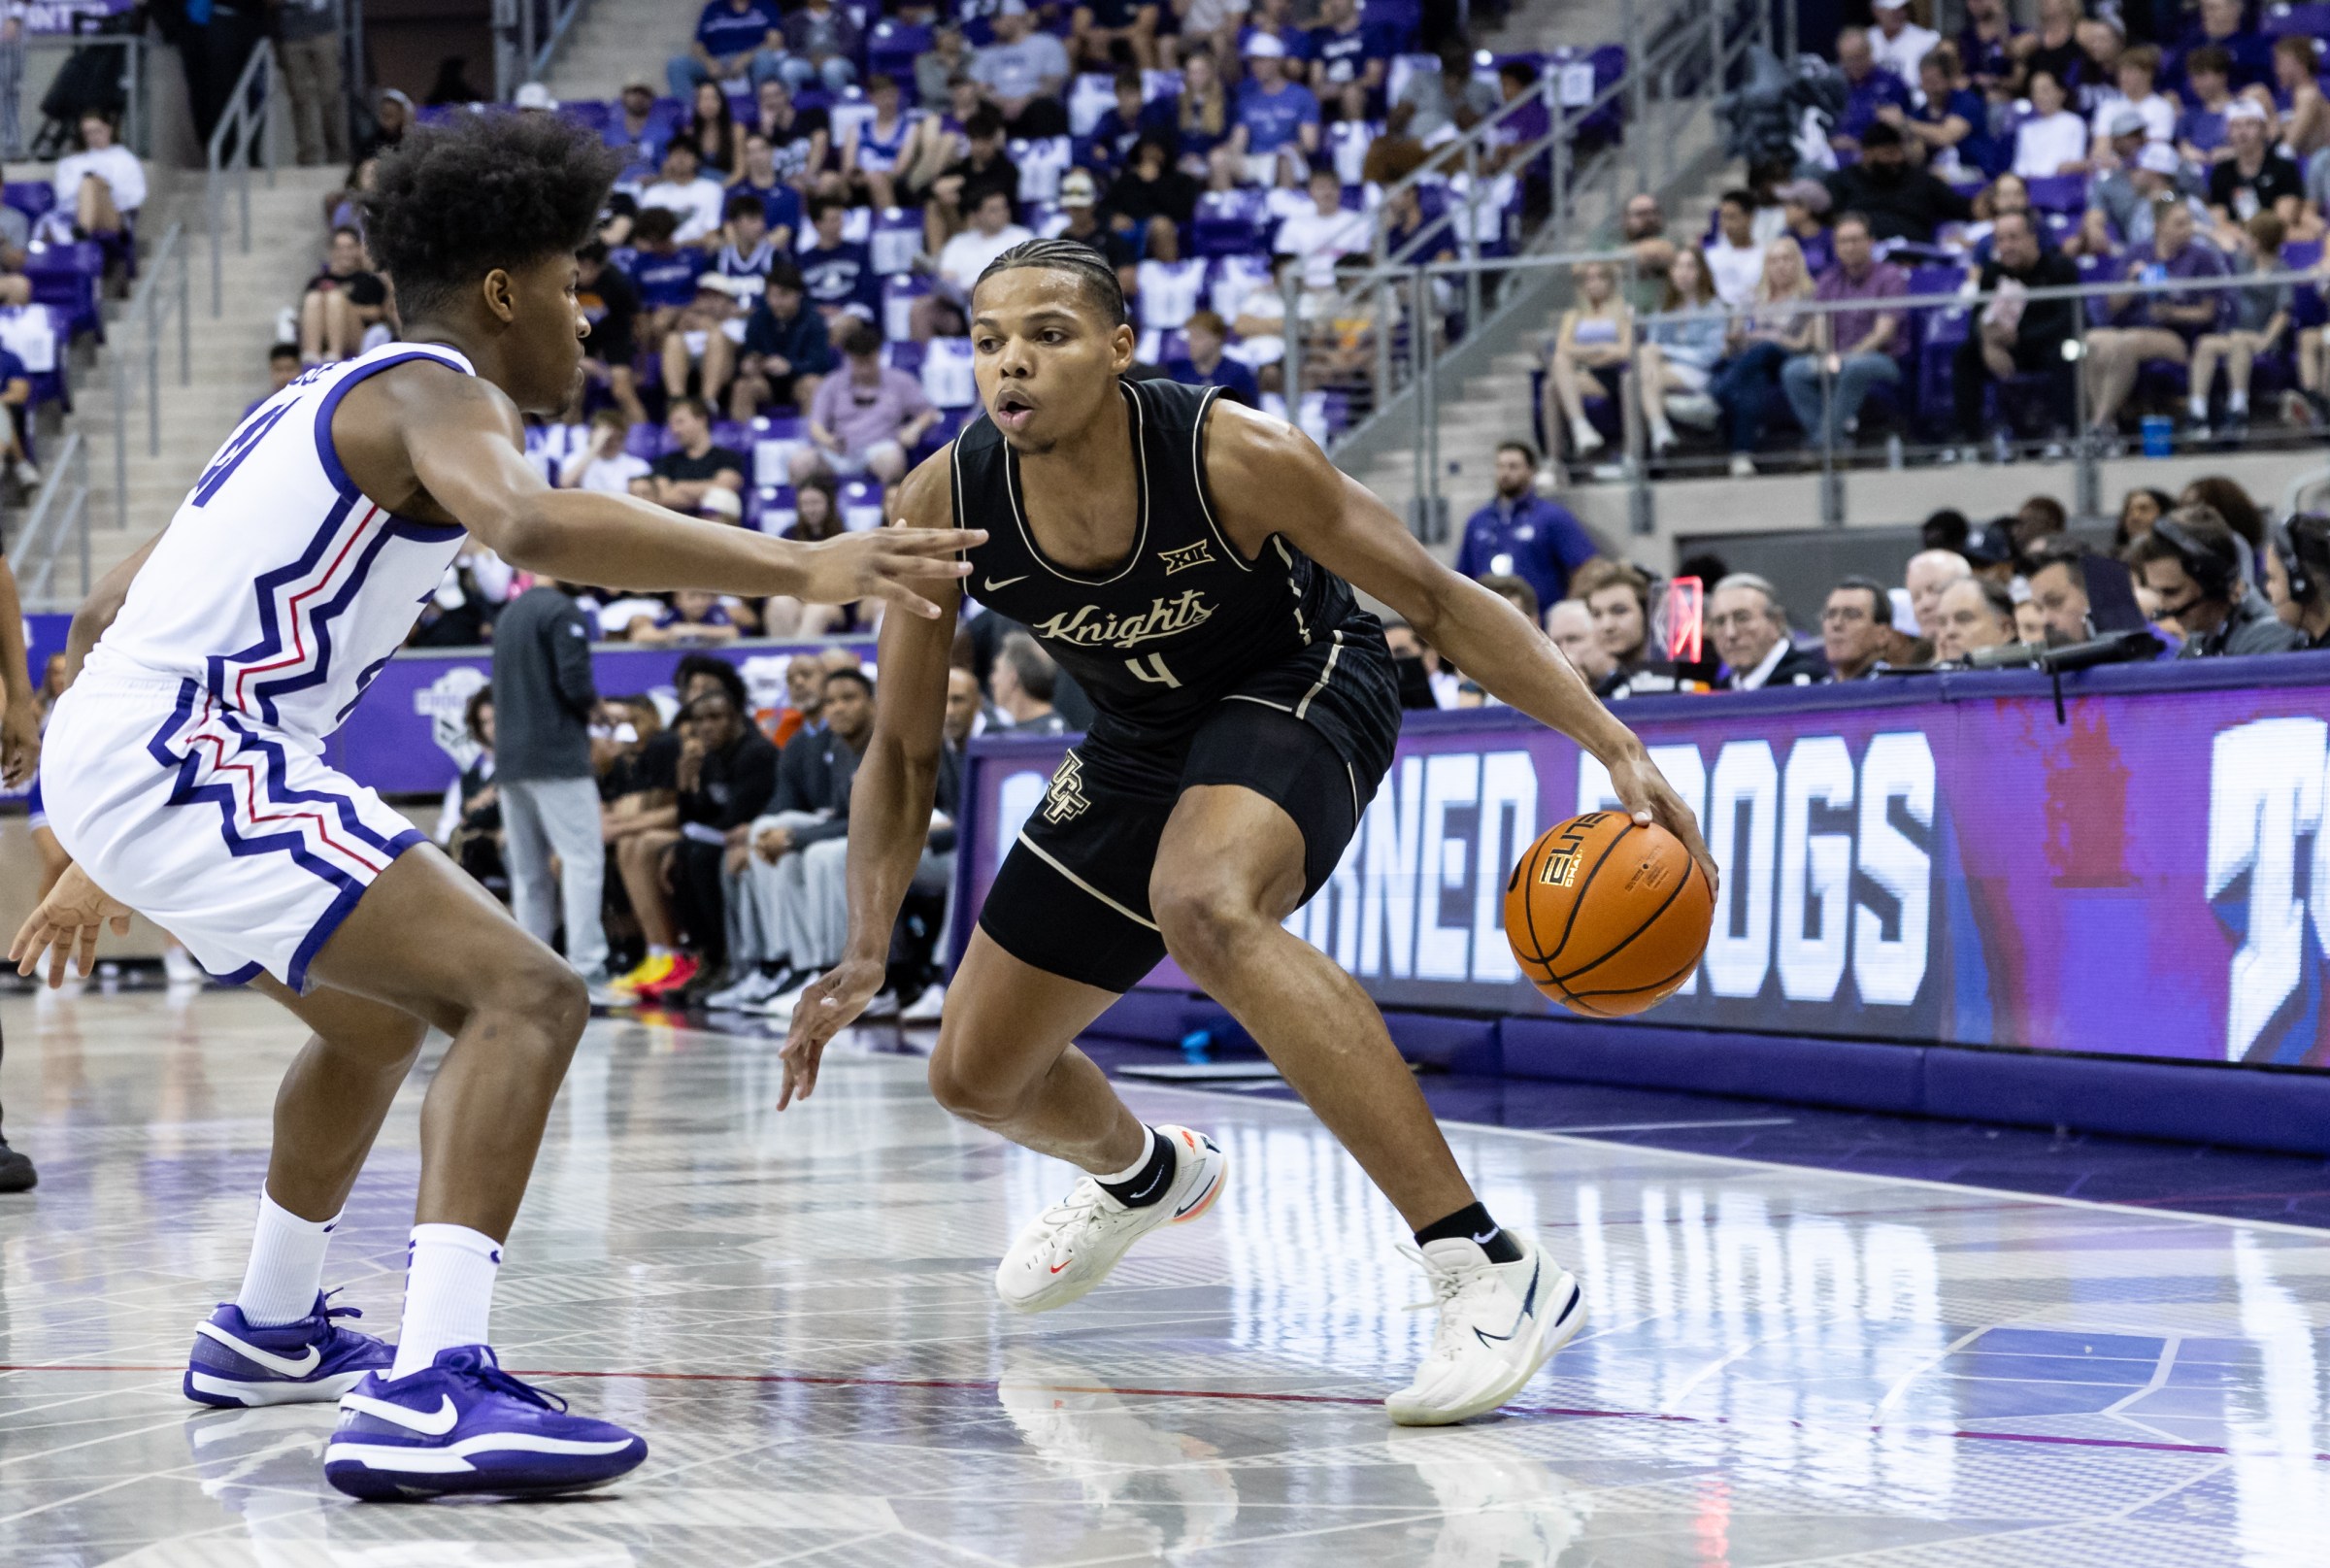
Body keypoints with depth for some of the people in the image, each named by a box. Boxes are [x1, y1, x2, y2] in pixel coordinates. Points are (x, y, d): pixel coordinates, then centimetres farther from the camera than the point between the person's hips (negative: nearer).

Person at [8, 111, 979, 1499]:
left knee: (381, 1015, 32)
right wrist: (801, 569, -38)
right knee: (525, 995, -19)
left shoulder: (330, 404, 23)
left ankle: (272, 1331, 46)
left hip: (118, 739, 10)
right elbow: (531, 525, -33)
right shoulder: (436, 393, -6)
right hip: (186, 758, -10)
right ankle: (429, 1396, -32)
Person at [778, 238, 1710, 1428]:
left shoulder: (1231, 458, -31)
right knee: (976, 1074, 14)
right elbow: (904, 752, -7)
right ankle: (1142, 1173, 54)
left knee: (1203, 907, -40)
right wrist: (867, 953, -18)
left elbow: (1436, 601, -22)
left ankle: (1493, 1272, -42)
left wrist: (1616, 747, -30)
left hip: (1300, 694, -6)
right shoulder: (943, 508, -21)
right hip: (1142, 740, 6)